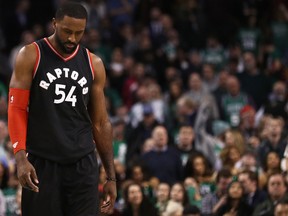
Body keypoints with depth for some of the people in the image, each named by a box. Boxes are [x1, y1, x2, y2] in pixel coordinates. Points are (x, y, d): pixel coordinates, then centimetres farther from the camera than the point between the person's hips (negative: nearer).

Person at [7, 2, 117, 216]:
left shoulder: (93, 64, 8)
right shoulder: (31, 56, -2)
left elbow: (100, 122, 12)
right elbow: (17, 109, -4)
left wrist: (111, 176, 8)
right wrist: (21, 157, -17)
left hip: (83, 165, 2)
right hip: (41, 164, -2)